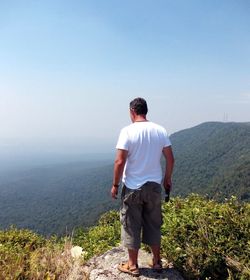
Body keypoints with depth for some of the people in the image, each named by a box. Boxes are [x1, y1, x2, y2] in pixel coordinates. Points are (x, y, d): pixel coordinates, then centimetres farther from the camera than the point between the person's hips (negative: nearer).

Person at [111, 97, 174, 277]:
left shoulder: (128, 131, -14)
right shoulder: (160, 130, -1)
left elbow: (120, 162, -17)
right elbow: (170, 158, 2)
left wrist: (115, 184, -5)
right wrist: (167, 179, 16)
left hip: (133, 187, -4)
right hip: (154, 186, 4)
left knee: (132, 226, 10)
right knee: (153, 224, 18)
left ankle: (133, 265, 23)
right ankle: (157, 261, 31)